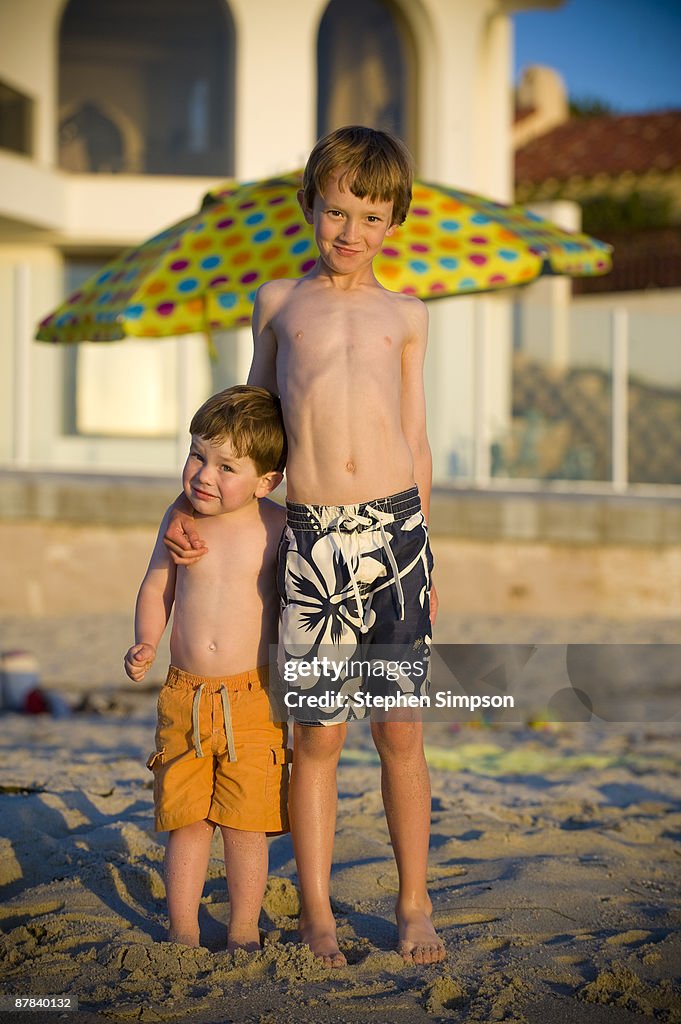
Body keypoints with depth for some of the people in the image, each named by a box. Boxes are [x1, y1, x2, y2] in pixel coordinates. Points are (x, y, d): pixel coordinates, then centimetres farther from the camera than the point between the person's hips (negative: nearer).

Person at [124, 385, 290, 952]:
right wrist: (146, 645, -4)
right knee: (185, 818, 6)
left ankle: (244, 930, 17)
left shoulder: (278, 528, -6)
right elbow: (157, 589, 11)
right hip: (185, 694, 3)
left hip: (252, 698, -2)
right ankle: (183, 930, 19)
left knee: (246, 819, 2)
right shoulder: (180, 520, 2)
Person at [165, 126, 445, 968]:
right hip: (311, 536, 0)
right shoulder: (279, 302, 12)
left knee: (400, 733, 4)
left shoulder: (405, 315, 12)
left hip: (396, 527, 1)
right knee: (317, 734, 4)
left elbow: (415, 442, 15)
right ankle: (316, 911, 16)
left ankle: (414, 905, 17)